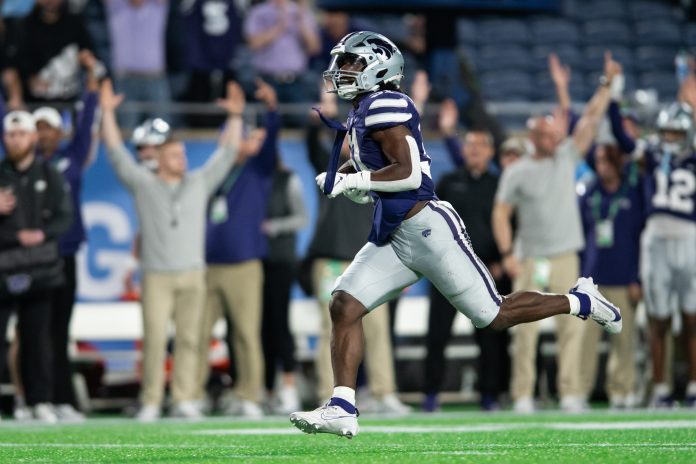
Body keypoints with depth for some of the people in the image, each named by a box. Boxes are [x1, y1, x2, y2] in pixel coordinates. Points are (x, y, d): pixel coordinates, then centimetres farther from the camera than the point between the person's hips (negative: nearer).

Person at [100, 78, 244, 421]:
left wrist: (235, 117, 12)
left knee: (188, 339, -2)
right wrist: (108, 113, 1)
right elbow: (116, 152, 6)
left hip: (192, 275, 2)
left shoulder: (199, 183, 17)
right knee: (154, 339, -9)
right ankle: (150, 402, -6)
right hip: (156, 276, -2)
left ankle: (184, 400, -1)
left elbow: (226, 153, 18)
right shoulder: (143, 183, 10)